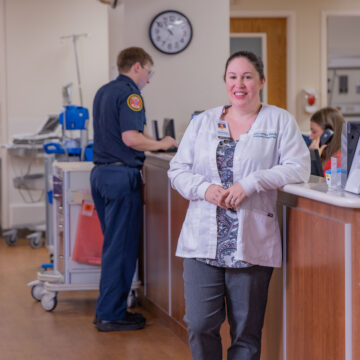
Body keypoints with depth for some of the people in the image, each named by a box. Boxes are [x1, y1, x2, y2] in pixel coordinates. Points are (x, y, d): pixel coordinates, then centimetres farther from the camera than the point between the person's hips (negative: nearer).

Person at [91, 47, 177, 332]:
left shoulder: (104, 92, 18)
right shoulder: (130, 93, -12)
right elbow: (130, 138, -21)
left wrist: (151, 140, 24)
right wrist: (161, 144, -6)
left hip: (101, 171, 10)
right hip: (122, 175, -10)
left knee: (113, 242, 15)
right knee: (121, 246, -4)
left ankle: (109, 308, 19)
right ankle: (111, 315, -1)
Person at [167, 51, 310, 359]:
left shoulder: (280, 121, 5)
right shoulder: (203, 122, 13)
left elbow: (299, 168, -5)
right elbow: (178, 169, 12)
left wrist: (250, 184, -16)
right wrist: (205, 188, -9)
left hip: (251, 246, -2)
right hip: (203, 242, 2)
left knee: (246, 333, 3)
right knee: (200, 326, -3)